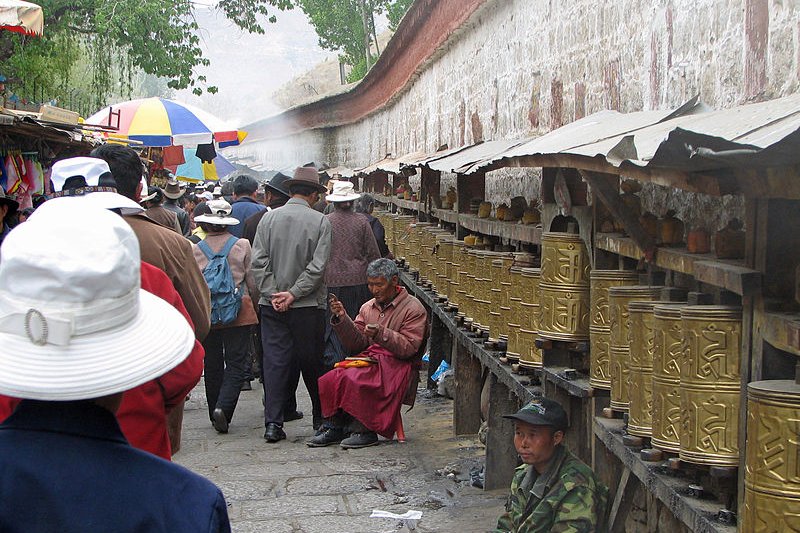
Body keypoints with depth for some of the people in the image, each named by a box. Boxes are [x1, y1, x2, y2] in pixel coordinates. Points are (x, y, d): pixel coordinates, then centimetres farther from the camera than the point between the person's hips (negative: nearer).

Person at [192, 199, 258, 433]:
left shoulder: (195, 250, -1)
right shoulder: (242, 246, -5)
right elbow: (253, 282, 0)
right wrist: (251, 299, 18)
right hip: (238, 312, -2)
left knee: (213, 365, 13)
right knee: (236, 364, 0)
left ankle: (215, 411, 19)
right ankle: (224, 407, -19)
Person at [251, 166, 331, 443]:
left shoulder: (269, 218, 2)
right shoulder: (321, 222, -6)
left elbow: (259, 261, -3)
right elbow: (318, 267, -12)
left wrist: (273, 294, -4)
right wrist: (294, 294, -10)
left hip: (271, 304, 2)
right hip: (308, 306, -2)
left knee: (274, 362, 3)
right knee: (311, 363, 11)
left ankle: (273, 423, 0)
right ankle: (321, 418, 24)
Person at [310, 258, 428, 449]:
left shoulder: (413, 309, -1)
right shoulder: (368, 308, 18)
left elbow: (408, 348, -10)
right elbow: (357, 344, 11)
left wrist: (382, 334, -24)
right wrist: (342, 319, -2)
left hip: (396, 365, -6)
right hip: (368, 360, 6)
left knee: (354, 380, -32)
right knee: (331, 379, -22)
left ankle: (363, 430, -19)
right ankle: (334, 428, -12)